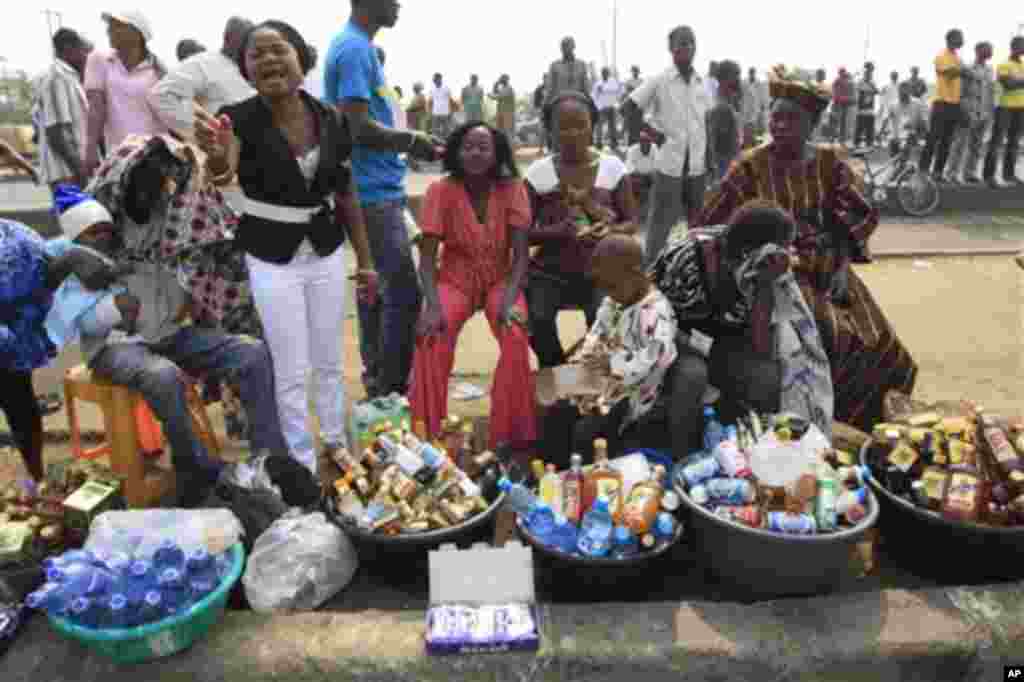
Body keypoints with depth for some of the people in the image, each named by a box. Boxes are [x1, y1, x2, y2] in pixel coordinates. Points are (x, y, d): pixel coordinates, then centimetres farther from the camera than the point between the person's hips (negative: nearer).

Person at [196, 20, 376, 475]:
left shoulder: (329, 120, -5)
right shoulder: (240, 119, -15)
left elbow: (346, 193, 4)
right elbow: (223, 173, -35)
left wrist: (365, 258, 6)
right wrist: (216, 155, -60)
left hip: (325, 251, 3)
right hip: (272, 258, -3)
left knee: (330, 360, 16)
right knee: (292, 370, 4)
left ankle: (337, 447, 36)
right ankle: (303, 465, 22)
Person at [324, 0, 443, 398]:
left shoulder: (356, 46, 17)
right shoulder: (356, 48, -14)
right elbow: (358, 127, -21)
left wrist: (407, 144, 12)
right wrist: (412, 141, -8)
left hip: (372, 191, 10)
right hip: (376, 193, -10)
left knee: (375, 291, 14)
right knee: (402, 294, -5)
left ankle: (378, 387, 25)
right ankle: (392, 392, 5)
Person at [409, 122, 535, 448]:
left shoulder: (512, 189, -9)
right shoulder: (441, 191, -10)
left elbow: (521, 254, -12)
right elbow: (427, 257, -13)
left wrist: (509, 300, -28)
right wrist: (433, 305, -29)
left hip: (501, 279, 0)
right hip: (455, 279, 0)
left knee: (516, 338, -28)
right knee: (432, 339, -27)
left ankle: (511, 436, -11)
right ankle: (428, 436, -10)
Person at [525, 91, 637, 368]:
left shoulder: (612, 166, 1)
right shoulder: (538, 171, 0)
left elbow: (631, 221, 5)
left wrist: (610, 231, -19)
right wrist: (559, 231, -20)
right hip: (550, 269, 0)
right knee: (536, 318, -27)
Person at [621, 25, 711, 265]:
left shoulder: (702, 84, 9)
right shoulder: (659, 81, -5)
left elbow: (708, 124, 16)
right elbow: (628, 108, -4)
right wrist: (652, 132, -7)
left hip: (697, 164, 5)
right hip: (670, 162, -5)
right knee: (661, 220, -1)